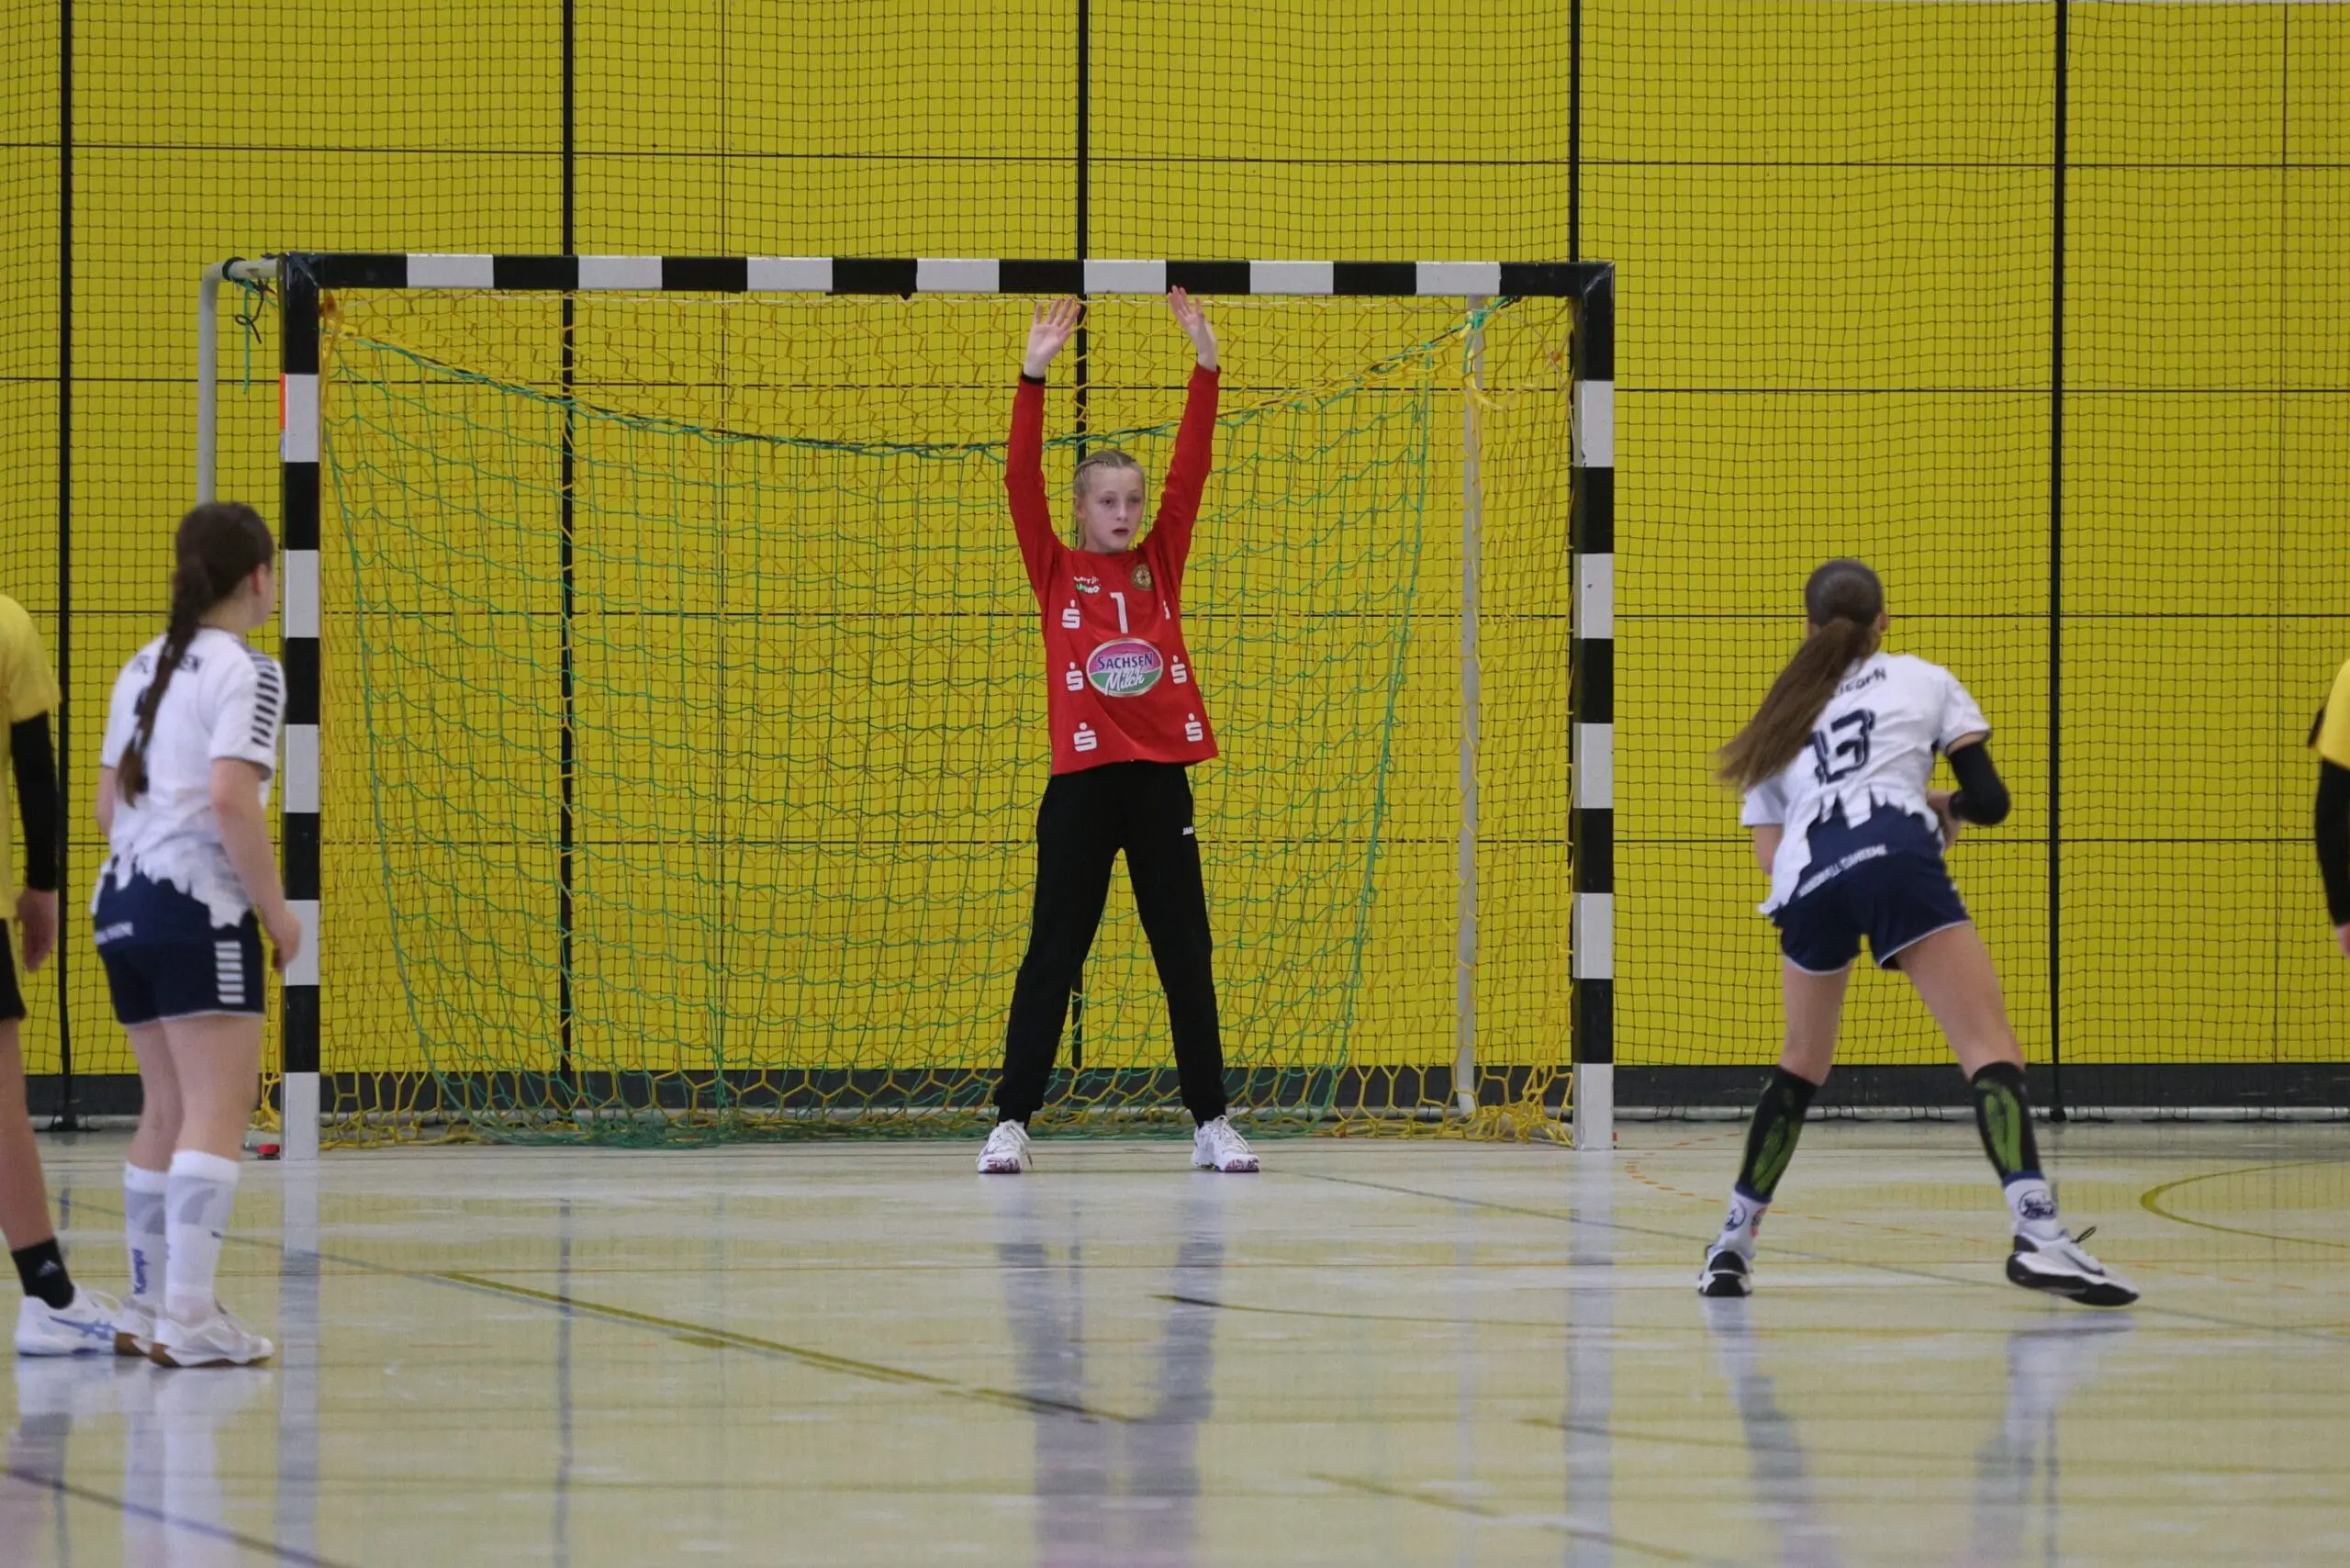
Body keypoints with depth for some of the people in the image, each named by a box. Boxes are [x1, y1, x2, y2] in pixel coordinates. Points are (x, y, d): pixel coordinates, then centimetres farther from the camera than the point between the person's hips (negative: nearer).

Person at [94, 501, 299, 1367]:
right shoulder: (246, 673, -9)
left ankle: (149, 1308, 19)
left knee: (168, 1110, 15)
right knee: (218, 1110, -9)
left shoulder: (142, 669, 15)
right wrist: (275, 908, -11)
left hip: (123, 903, 8)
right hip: (201, 910, -8)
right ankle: (187, 1315, -17)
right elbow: (231, 801, -18)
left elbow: (108, 803, 17)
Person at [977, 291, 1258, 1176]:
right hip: (1082, 781, -2)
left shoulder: (1159, 564, 9)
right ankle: (1012, 1121, 3)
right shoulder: (1055, 571, 3)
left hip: (1161, 778, 2)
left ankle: (1210, 1122, 11)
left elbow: (1190, 471, 2)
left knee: (1186, 953, 6)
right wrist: (1034, 377, -18)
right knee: (1053, 953, 0)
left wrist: (1206, 365, -7)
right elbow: (1021, 481, -8)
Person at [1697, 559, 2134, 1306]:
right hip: (1895, 858, -4)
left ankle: (1733, 1243, 29)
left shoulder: (1783, 716, 31)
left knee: (1802, 1066, 27)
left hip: (1807, 880, 4)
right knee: (1991, 1050, -11)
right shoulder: (1924, 681, 23)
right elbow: (1989, 799, 15)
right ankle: (2036, 1230, -31)